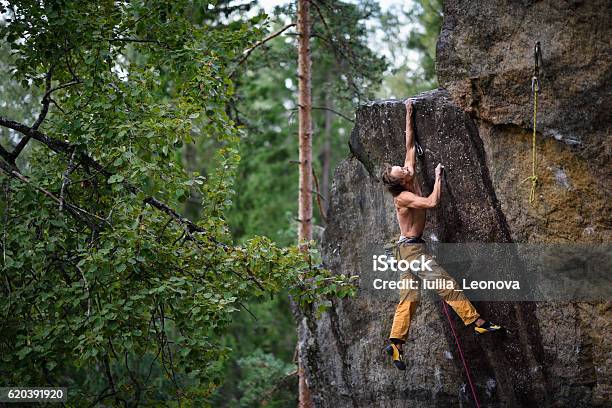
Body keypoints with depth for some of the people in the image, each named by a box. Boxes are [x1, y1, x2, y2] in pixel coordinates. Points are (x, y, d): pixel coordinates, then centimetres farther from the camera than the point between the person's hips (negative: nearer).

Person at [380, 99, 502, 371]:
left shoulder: (411, 179, 4)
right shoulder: (403, 197, -19)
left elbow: (410, 145, 10)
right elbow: (432, 202, -28)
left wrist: (409, 116, 12)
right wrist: (438, 177, -16)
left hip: (407, 249, 9)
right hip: (411, 248, -9)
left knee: (409, 296, 6)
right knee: (446, 284, -9)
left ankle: (396, 342, 2)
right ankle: (476, 321, -8)